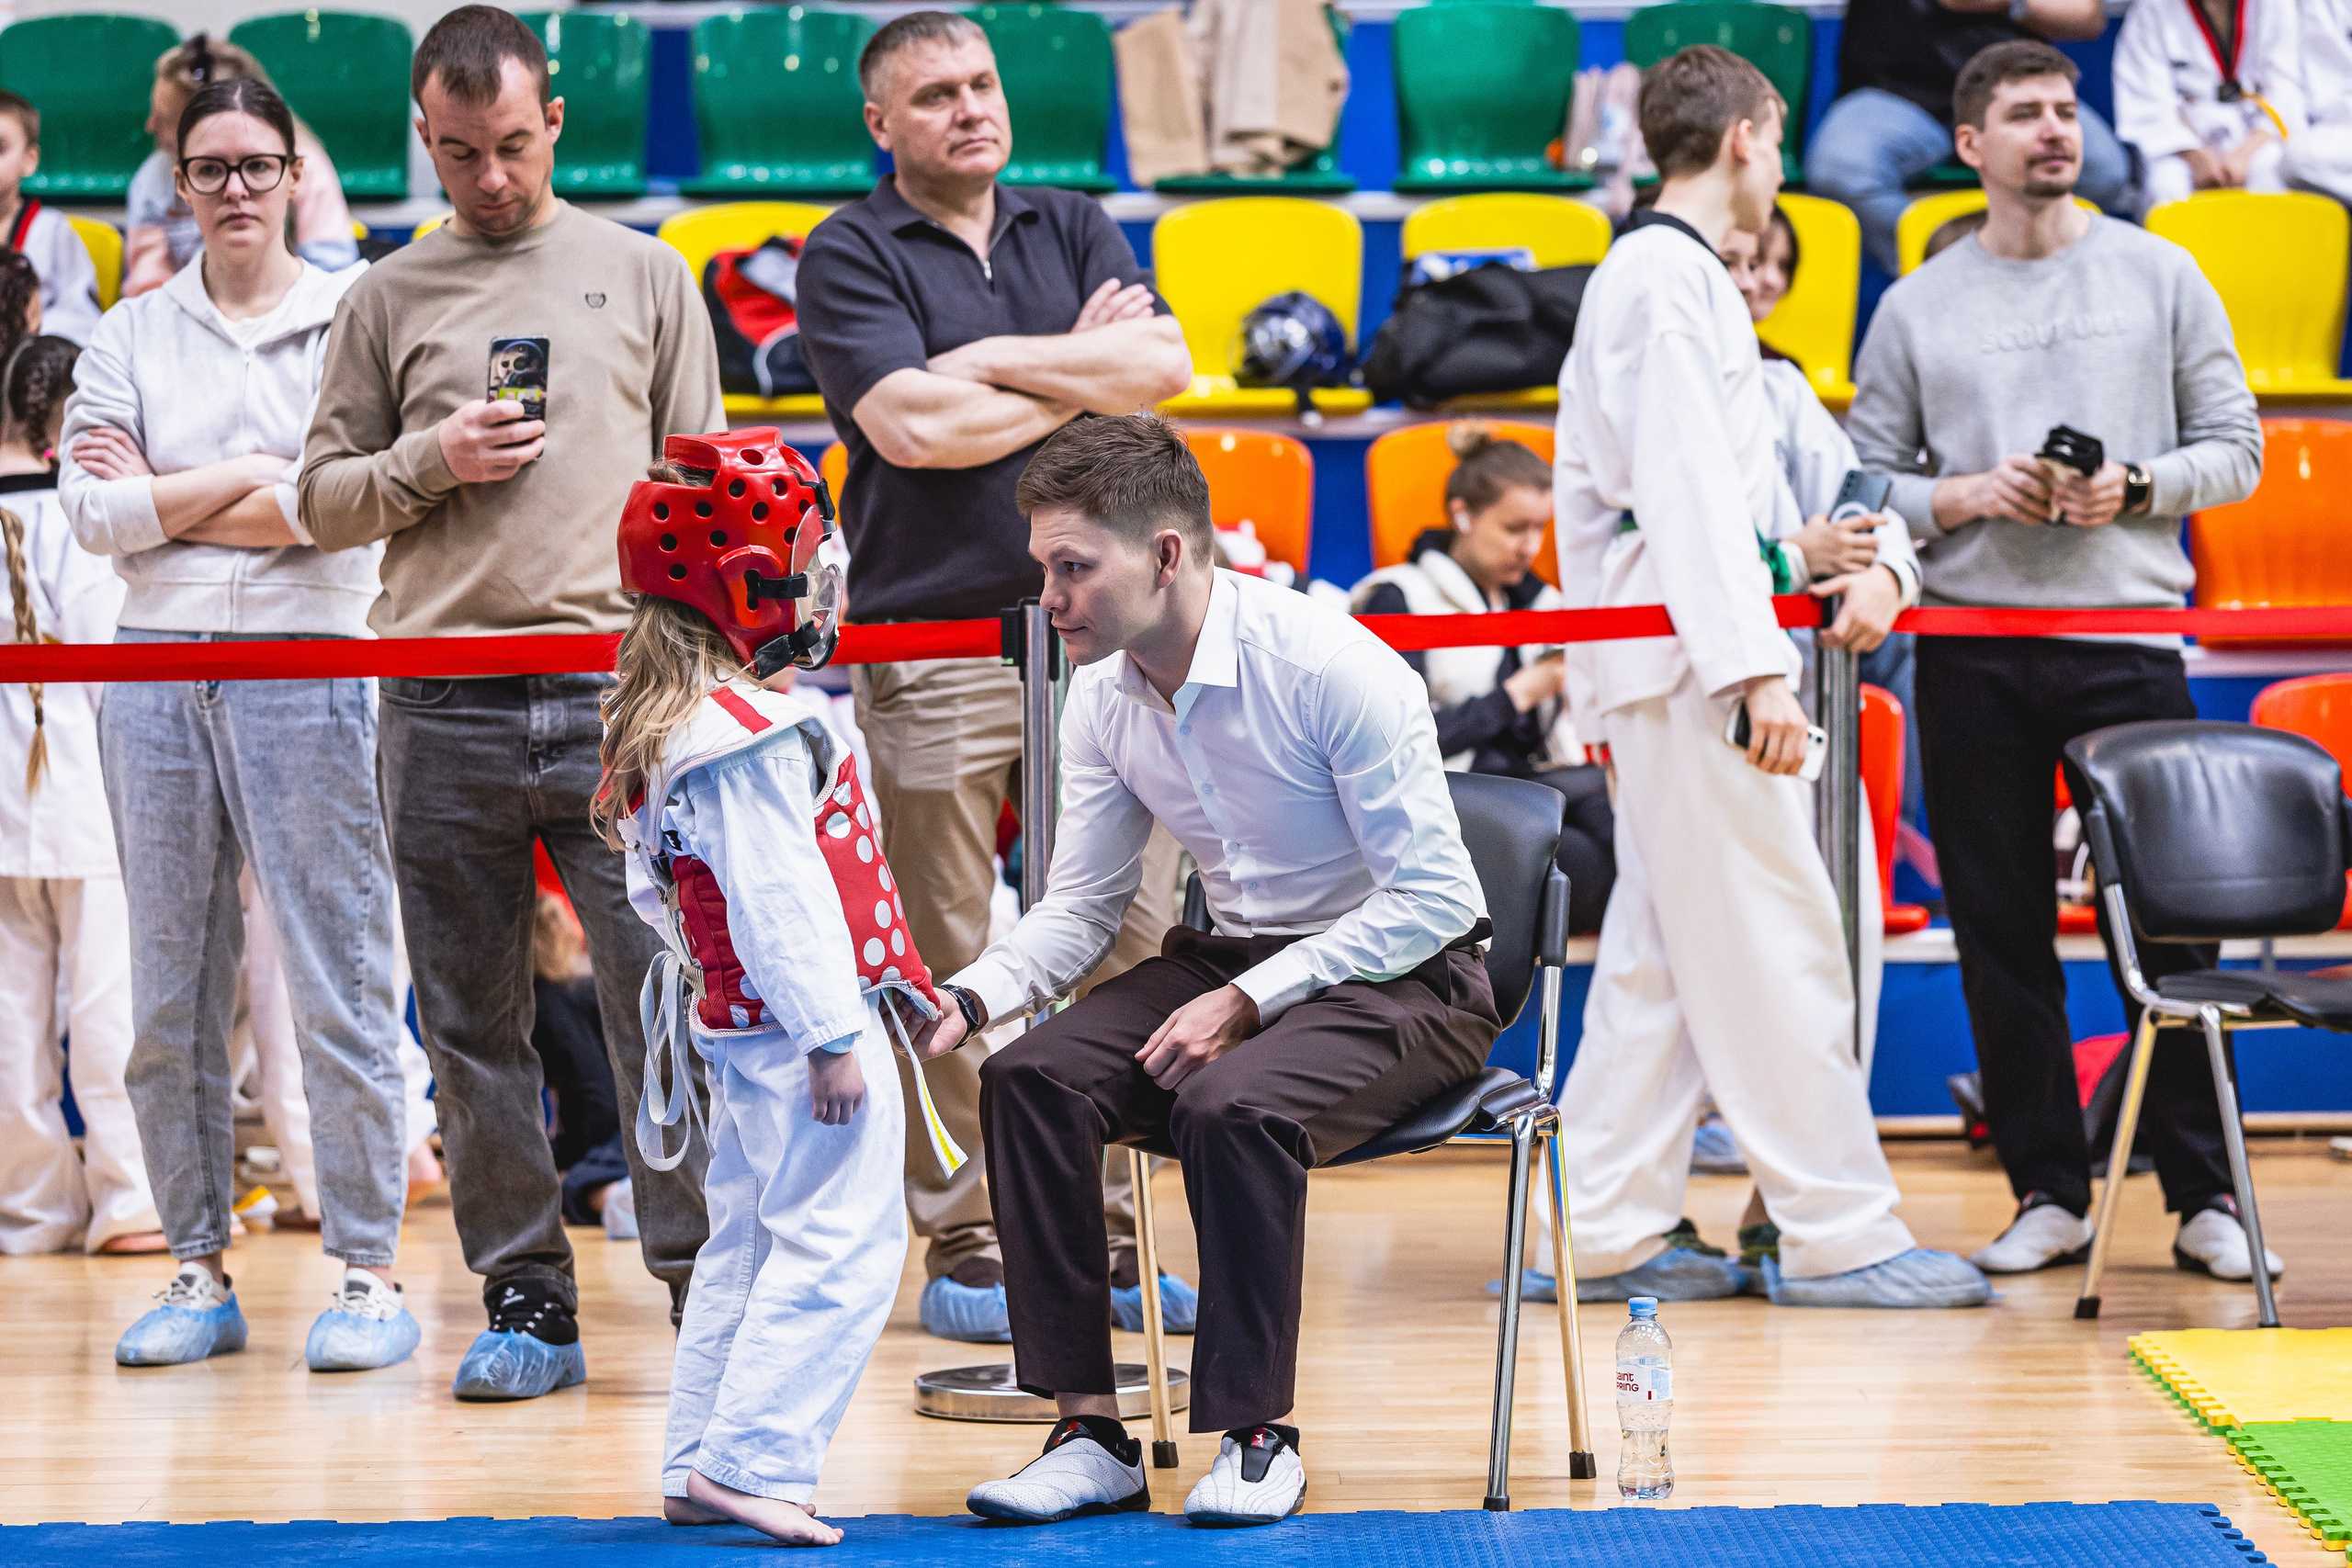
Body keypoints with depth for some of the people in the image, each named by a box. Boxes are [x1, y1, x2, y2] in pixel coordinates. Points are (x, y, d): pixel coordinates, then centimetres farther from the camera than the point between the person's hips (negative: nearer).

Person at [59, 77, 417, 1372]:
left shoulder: (354, 319, 4)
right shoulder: (130, 336, 13)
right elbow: (92, 511, 1)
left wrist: (163, 496, -2)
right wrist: (253, 474, -5)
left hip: (307, 669, -4)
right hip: (156, 672, 4)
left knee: (339, 985, -6)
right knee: (170, 991, 5)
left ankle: (367, 1271, -1)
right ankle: (199, 1272, 12)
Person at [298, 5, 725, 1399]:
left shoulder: (644, 275, 11)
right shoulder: (390, 298, 13)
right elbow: (322, 500, 13)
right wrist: (430, 463, -5)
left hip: (616, 695, -1)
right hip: (442, 709, 2)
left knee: (664, 1002, -6)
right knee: (475, 1023, 4)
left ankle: (706, 1285, 0)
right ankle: (527, 1300, 11)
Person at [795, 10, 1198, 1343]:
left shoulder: (1075, 230, 16)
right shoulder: (850, 257, 2)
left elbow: (1165, 363, 0)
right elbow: (911, 426, -13)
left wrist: (997, 361, -5)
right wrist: (1082, 381, -2)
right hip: (933, 644, -4)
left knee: (1128, 944, 2)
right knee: (952, 972, -2)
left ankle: (1105, 1241, 9)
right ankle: (966, 1248, 6)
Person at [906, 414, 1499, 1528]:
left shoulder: (1331, 668, -21)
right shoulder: (1103, 699, 1)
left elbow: (1430, 896, -19)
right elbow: (1081, 906, 9)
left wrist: (1245, 1003, -23)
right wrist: (969, 998, -11)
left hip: (1405, 977, -7)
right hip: (1232, 961, 7)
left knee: (1230, 1102, -35)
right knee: (1029, 1078, -18)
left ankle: (1256, 1432, -18)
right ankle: (1090, 1430, -15)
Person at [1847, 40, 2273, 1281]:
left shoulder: (2158, 275, 9)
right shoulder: (1915, 309, 10)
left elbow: (2234, 449, 8)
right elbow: (1865, 481, 9)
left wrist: (2133, 489, -9)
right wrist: (1963, 499, -9)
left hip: (2126, 633, -1)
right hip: (1971, 649, 1)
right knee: (2000, 929, 3)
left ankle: (2202, 1193, 4)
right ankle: (2047, 1192, 11)